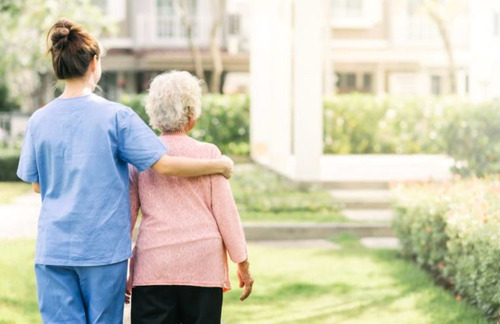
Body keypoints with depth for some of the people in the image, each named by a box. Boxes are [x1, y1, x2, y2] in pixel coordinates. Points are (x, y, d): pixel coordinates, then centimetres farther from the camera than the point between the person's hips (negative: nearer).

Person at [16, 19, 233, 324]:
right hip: (104, 247, -2)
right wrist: (220, 165, 2)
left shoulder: (39, 120, 2)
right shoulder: (117, 116, -8)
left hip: (53, 249, 2)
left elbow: (36, 184, 11)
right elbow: (164, 164, -11)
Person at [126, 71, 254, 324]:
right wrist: (243, 264, 8)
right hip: (203, 265, -1)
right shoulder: (208, 154, -1)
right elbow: (225, 212, 0)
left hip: (153, 267, 1)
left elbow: (126, 215, 7)